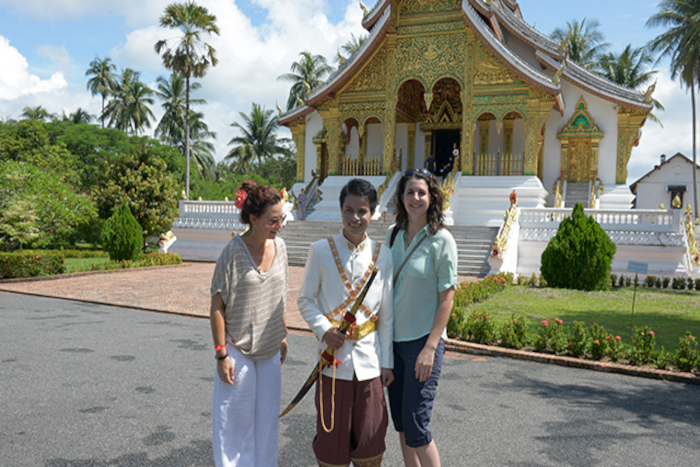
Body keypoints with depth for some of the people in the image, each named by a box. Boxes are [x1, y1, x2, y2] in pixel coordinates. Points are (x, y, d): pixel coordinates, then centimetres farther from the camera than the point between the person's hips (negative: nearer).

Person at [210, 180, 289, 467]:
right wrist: (221, 353, -14)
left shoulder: (279, 246, 0)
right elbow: (217, 305, -13)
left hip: (270, 350, 5)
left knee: (267, 418, 16)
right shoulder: (234, 251, -16)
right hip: (238, 350, -5)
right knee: (236, 420, 8)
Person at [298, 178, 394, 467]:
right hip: (334, 357, -1)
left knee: (370, 437, 6)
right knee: (332, 435, 8)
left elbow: (386, 314, 6)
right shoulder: (320, 251, -2)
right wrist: (323, 329, -12)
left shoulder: (382, 255, 3)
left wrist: (387, 362, 6)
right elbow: (305, 299, 5)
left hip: (369, 359, 1)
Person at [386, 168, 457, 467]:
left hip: (423, 341, -6)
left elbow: (447, 297, -11)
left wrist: (430, 348, -15)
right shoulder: (393, 234, 6)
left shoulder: (441, 240, -10)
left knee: (416, 427, -3)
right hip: (394, 338, 6)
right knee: (400, 422, 14)